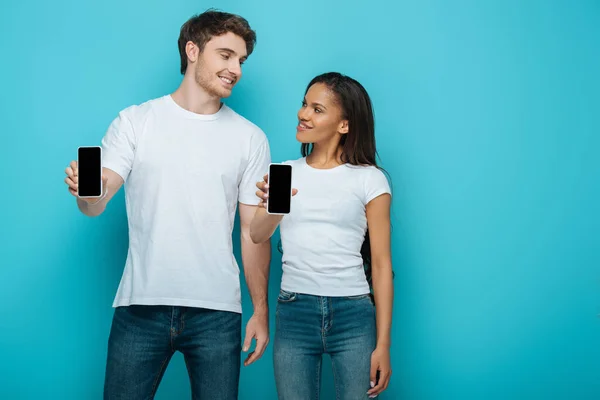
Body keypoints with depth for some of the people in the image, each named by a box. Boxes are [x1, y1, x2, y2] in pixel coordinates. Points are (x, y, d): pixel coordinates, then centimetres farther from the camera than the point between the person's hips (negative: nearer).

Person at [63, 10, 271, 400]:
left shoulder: (250, 138, 7)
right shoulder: (135, 122, 4)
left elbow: (254, 230, 8)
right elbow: (97, 204, -4)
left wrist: (261, 310, 5)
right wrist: (87, 192, -27)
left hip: (216, 311, 1)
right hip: (141, 307, -1)